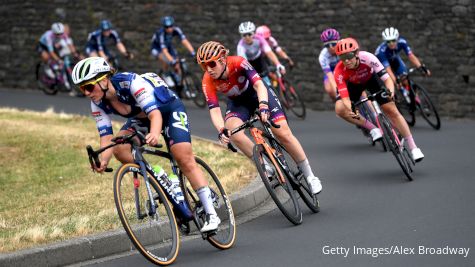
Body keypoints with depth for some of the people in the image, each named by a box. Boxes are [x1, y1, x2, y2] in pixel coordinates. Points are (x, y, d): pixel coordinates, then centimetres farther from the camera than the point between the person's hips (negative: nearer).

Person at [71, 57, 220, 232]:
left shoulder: (131, 82, -36)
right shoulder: (98, 104, -18)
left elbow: (155, 113, -44)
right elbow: (106, 137, -20)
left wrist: (154, 133, -66)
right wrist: (103, 160, -41)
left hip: (169, 109, -6)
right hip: (141, 118, 6)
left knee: (184, 160, -19)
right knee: (120, 149, -20)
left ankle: (211, 214, -14)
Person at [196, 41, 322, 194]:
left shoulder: (238, 63, -33)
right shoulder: (208, 82, -26)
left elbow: (258, 84, -40)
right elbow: (214, 110, -30)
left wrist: (263, 105, -59)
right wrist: (222, 131, -49)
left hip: (258, 93, -2)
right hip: (237, 102, 2)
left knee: (283, 133, -12)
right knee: (232, 131, -28)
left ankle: (309, 175, 4)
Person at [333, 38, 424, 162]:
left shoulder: (367, 58, -37)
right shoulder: (339, 71, -35)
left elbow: (387, 79, -36)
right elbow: (345, 97, -37)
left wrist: (390, 92, -57)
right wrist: (351, 110, -58)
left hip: (371, 79, -1)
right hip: (354, 85, 1)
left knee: (392, 111, -10)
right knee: (340, 109, -26)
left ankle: (413, 148, -1)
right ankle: (372, 128, -10)